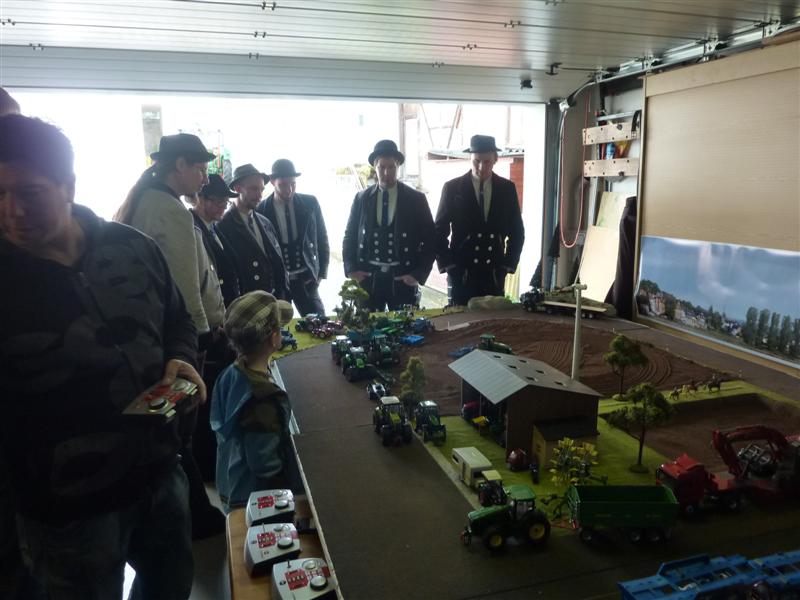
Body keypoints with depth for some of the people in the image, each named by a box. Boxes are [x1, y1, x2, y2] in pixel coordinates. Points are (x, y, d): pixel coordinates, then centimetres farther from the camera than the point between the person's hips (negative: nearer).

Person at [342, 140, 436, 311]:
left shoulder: (416, 199, 0)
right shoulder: (361, 199, 6)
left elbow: (430, 239, 2)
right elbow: (349, 237, 11)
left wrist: (419, 274, -7)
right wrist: (351, 270, -2)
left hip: (403, 279, -1)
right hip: (367, 278, 1)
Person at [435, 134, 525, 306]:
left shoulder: (507, 188, 5)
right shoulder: (452, 188, -2)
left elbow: (517, 232, 11)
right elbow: (439, 232, 1)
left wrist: (508, 265, 2)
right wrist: (448, 265, -6)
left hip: (494, 274, 2)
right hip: (461, 274, -2)